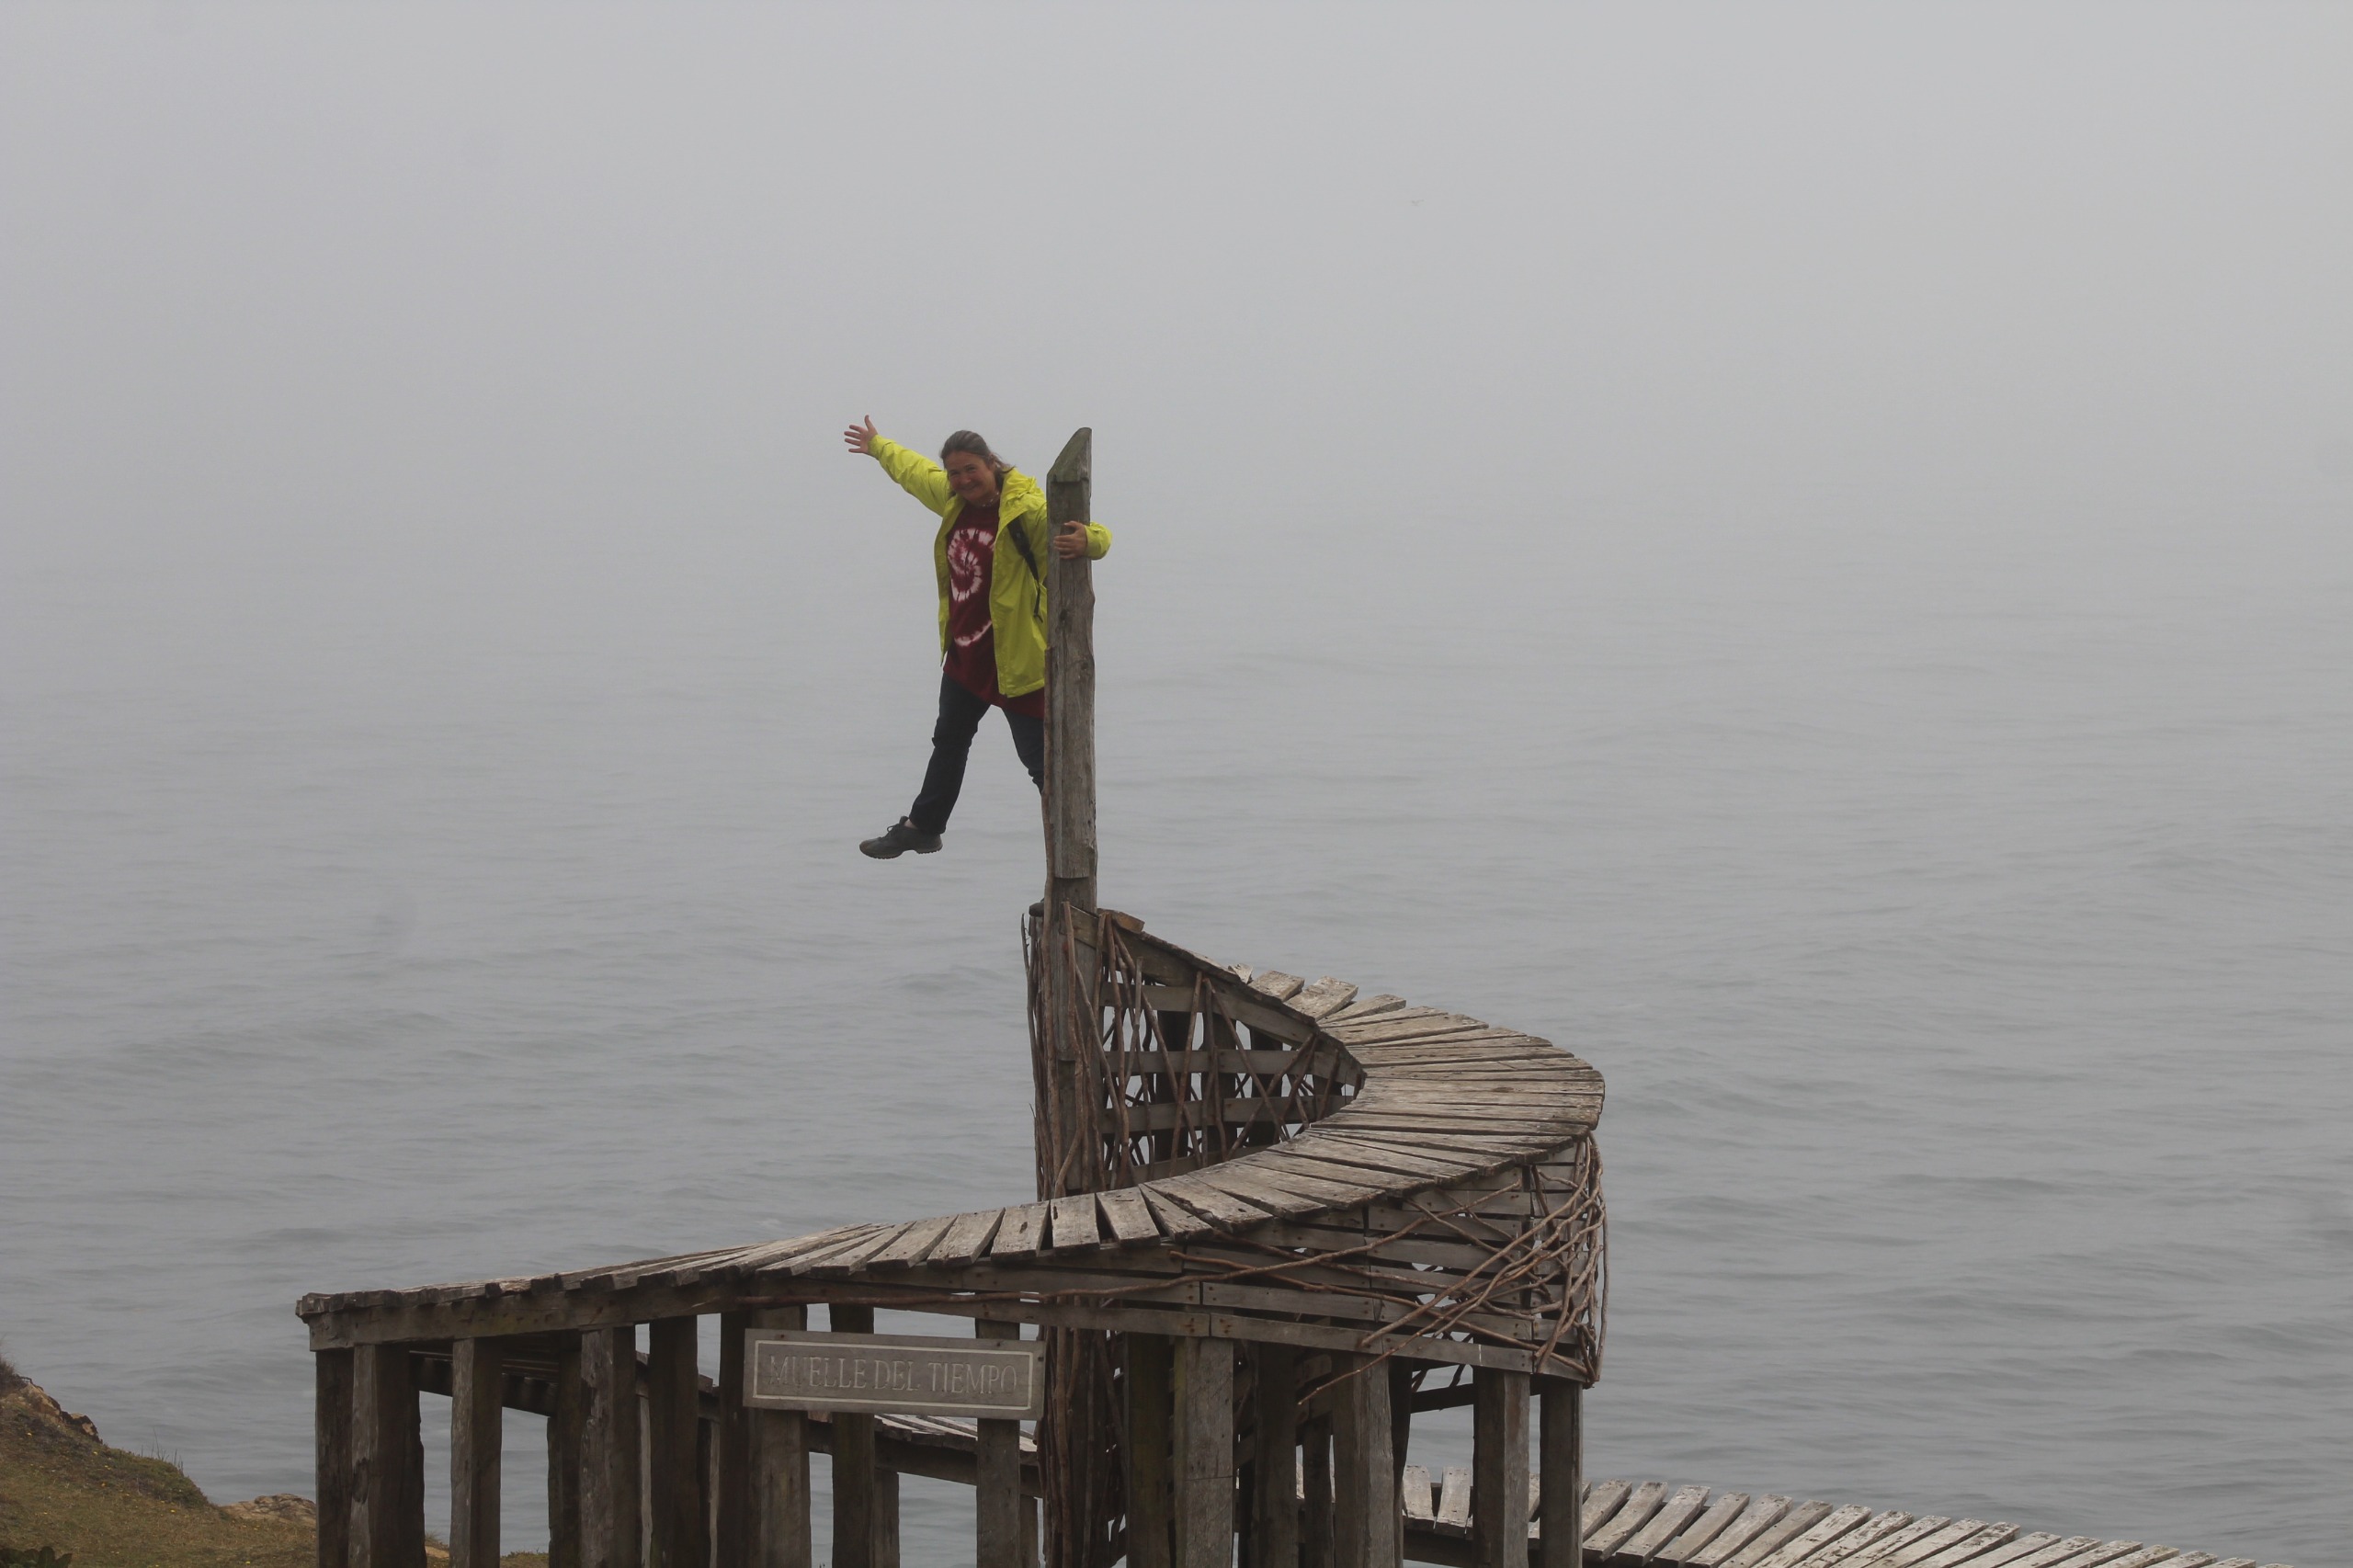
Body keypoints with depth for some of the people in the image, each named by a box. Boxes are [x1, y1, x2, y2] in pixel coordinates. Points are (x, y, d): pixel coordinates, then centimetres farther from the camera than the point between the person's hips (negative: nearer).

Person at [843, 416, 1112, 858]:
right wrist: (878, 447, 41)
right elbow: (916, 471, 23)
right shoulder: (954, 499, 1)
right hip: (965, 652, 9)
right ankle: (922, 827, 47)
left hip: (1014, 658, -9)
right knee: (949, 743, 28)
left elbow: (1096, 535, -31)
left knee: (1039, 756, -11)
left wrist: (1087, 541, -56)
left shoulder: (1026, 510, -23)